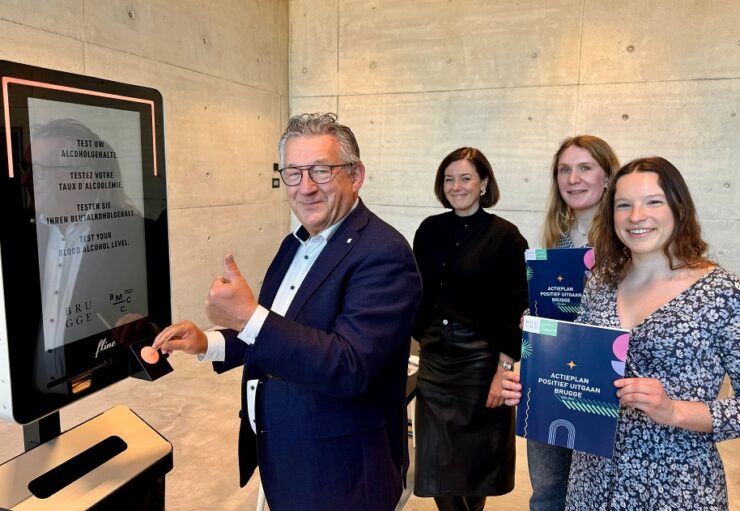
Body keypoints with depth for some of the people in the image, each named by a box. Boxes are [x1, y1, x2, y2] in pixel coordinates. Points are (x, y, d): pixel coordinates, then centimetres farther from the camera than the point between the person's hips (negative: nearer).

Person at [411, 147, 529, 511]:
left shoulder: (504, 235, -9)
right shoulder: (430, 230, 3)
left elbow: (516, 308, -10)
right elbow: (419, 293, 10)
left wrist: (504, 370, -14)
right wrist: (422, 337, 10)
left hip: (480, 357, -3)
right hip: (434, 355, 4)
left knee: (475, 458, 13)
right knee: (435, 460, 11)